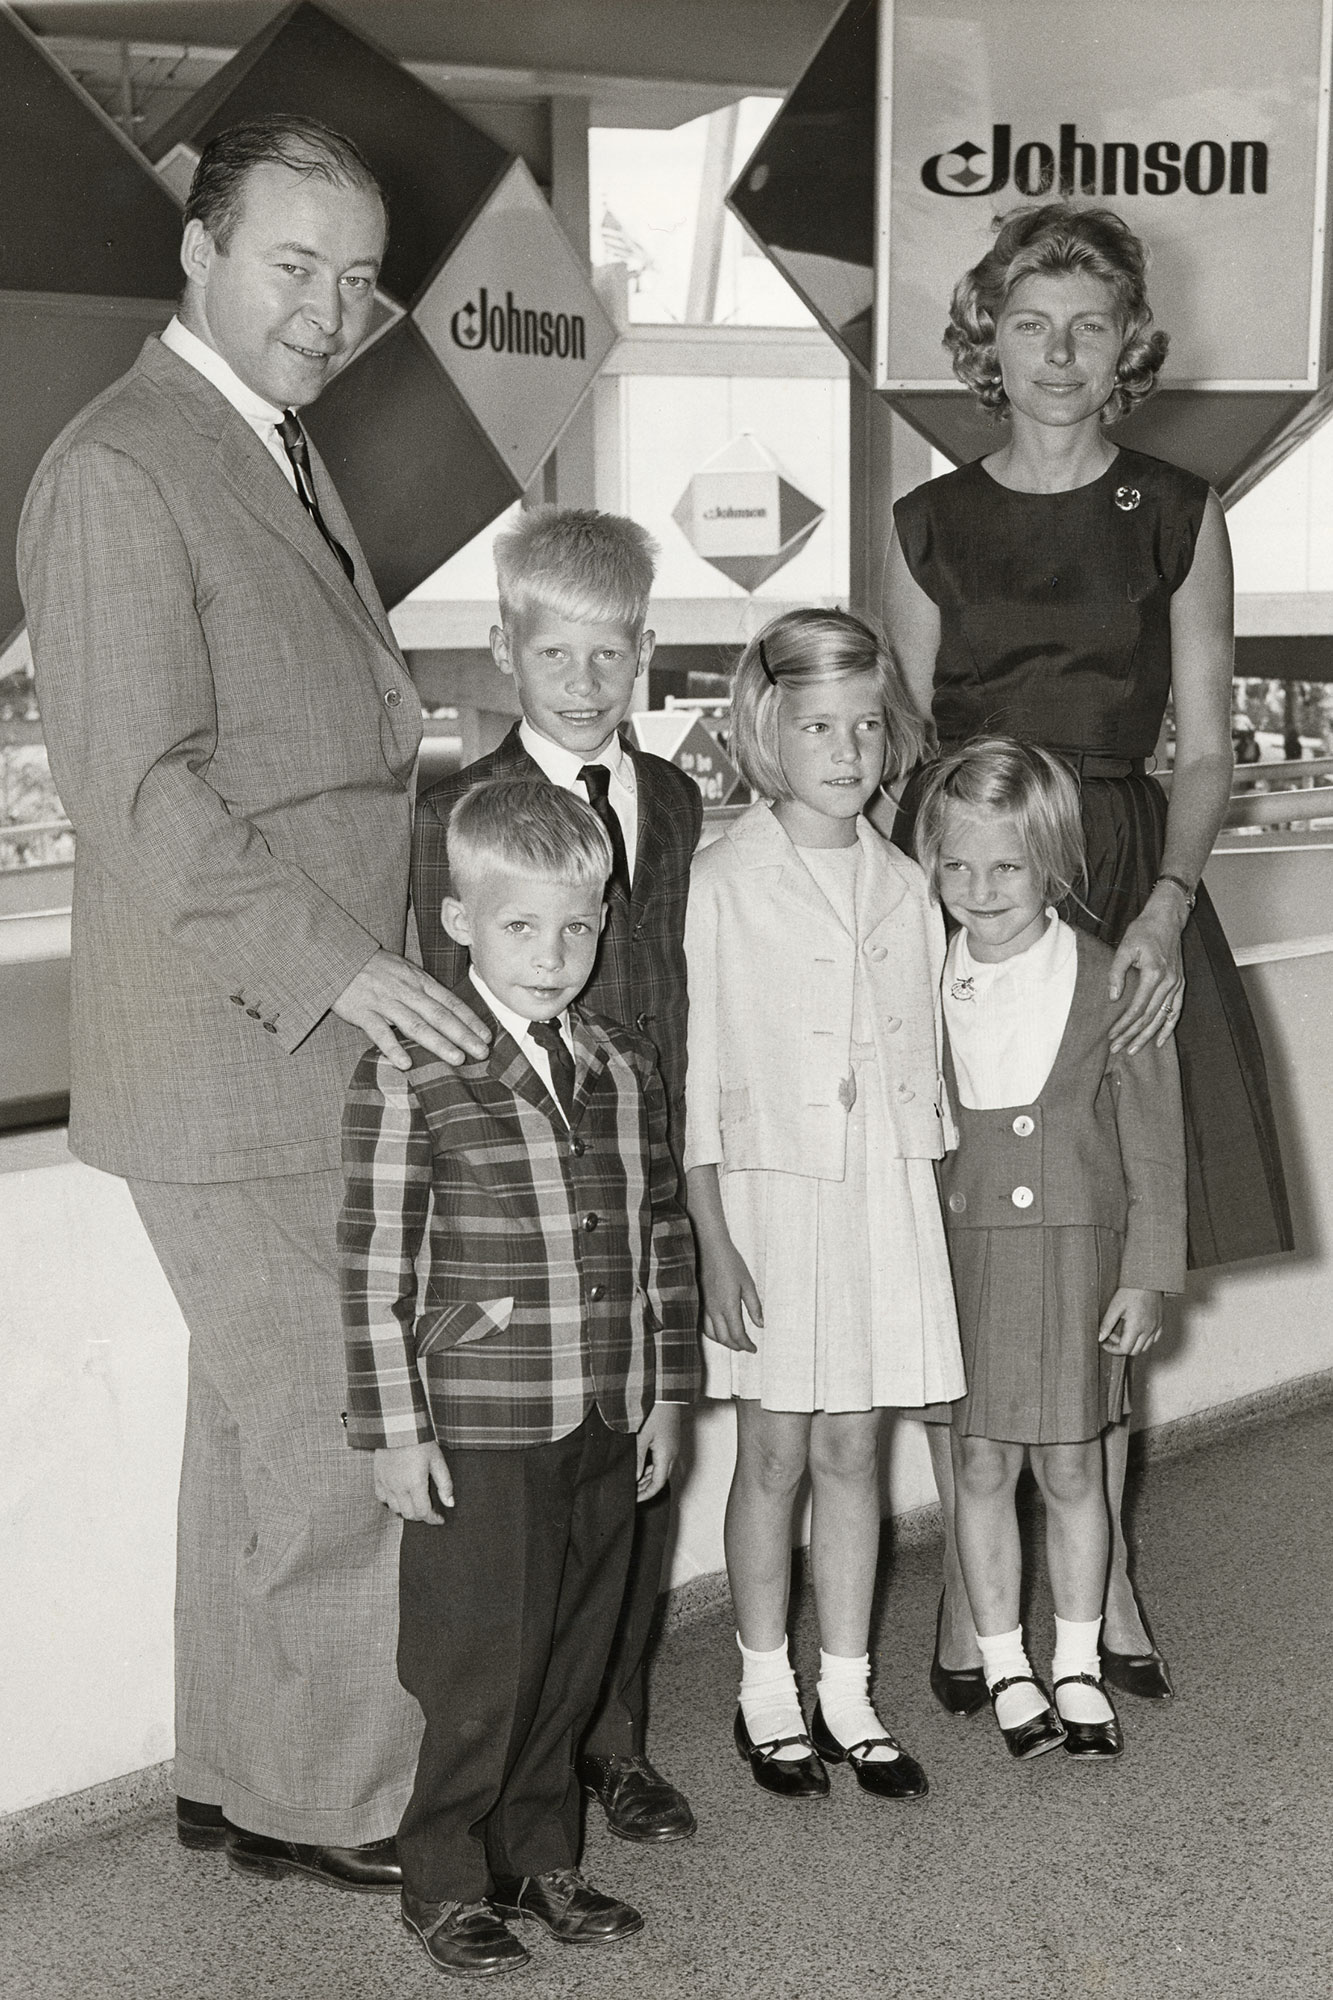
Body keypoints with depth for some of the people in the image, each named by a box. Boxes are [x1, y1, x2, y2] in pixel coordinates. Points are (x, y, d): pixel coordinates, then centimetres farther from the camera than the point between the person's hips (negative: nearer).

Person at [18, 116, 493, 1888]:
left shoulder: (279, 457, 17)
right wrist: (337, 965, -24)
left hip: (325, 1039, 10)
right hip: (238, 1061, -10)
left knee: (259, 1427, 17)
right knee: (347, 1440, -1)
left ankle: (244, 1775, 32)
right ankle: (345, 1801, 16)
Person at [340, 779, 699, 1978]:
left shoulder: (627, 1072, 6)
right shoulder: (412, 1079, -11)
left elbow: (663, 1238, 12)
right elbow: (376, 1266, -10)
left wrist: (665, 1393, 11)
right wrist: (394, 1428, -11)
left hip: (607, 1428, 6)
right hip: (480, 1436, -5)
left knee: (575, 1658, 15)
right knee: (478, 1671, 4)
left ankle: (542, 1857, 33)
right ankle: (448, 1881, 22)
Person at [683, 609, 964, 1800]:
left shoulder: (906, 887, 6)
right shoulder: (723, 885, -8)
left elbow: (925, 1065, 11)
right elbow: (693, 1081, -8)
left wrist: (933, 1208, 8)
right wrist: (713, 1240, -10)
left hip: (884, 1196, 4)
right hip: (769, 1195, -4)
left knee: (852, 1449, 10)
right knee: (774, 1454, 6)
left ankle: (848, 1694, 21)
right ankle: (768, 1695, 21)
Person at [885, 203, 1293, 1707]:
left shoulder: (1177, 516, 7)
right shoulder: (930, 525, 8)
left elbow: (1206, 749, 4)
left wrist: (1165, 911, -12)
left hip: (1129, 899, 0)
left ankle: (1101, 1578, 19)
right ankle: (969, 1582, 12)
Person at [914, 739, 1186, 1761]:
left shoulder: (1110, 982, -7)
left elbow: (1153, 1141, -2)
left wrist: (1147, 1275, -3)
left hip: (1074, 1254, -1)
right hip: (958, 1255, 1)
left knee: (1071, 1469, 9)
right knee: (980, 1467, 8)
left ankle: (1078, 1670, 27)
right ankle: (1007, 1669, 25)